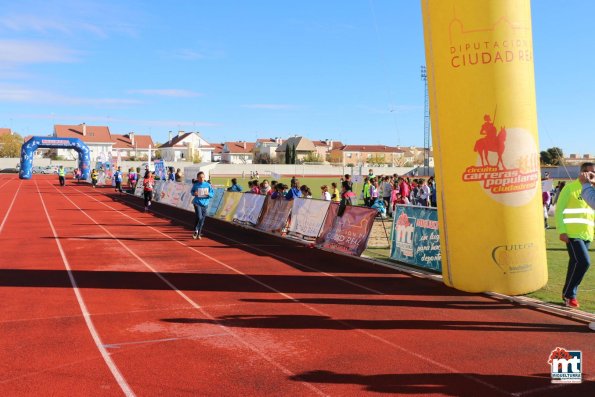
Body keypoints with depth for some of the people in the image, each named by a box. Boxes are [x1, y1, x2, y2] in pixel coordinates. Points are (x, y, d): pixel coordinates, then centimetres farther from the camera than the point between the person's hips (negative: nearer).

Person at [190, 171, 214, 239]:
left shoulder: (208, 185, -1)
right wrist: (194, 193, -9)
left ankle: (198, 234, 23)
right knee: (199, 217, -19)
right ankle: (196, 231, 2)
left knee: (202, 220, 8)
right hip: (197, 203, -2)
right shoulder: (195, 185, -2)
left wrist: (208, 194, -15)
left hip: (204, 204, 2)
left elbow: (212, 193, 5)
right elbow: (191, 191, 12)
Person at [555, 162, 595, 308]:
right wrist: (562, 231, -15)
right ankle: (569, 295, -2)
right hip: (572, 234, -6)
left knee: (576, 263, 8)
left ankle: (568, 294, 19)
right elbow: (559, 210, -7)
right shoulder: (570, 188, -5)